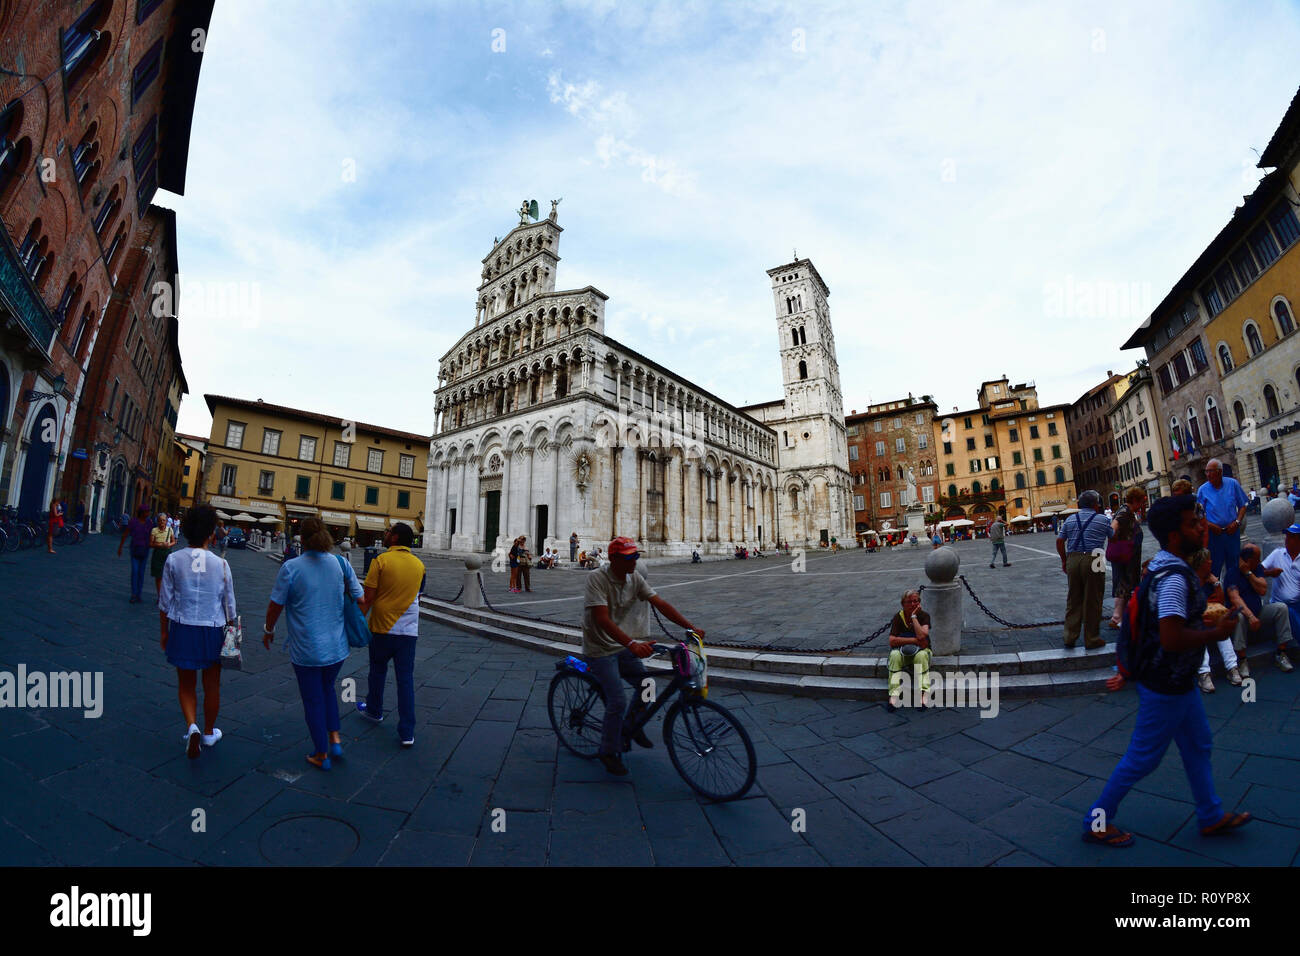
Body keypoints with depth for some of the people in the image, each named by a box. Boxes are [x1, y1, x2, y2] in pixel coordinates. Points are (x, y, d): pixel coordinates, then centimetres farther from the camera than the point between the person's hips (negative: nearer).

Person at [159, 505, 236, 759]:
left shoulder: (173, 560, -8)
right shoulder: (220, 564, -11)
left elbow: (165, 602, -1)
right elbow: (229, 605, -3)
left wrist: (164, 632, 12)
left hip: (182, 629, 1)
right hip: (213, 630, -1)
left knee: (186, 684, 17)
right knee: (212, 686, 16)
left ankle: (192, 726, -3)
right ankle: (209, 733, 32)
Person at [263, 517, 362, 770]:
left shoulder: (291, 567, -14)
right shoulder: (341, 564, -7)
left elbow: (275, 606, -6)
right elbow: (360, 599, -2)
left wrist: (268, 630, 13)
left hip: (305, 649, -3)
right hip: (337, 645, 3)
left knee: (313, 699, 13)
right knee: (328, 688, 27)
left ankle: (321, 756, 25)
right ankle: (335, 739, 22)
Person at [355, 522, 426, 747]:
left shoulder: (381, 560, -11)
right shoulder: (419, 564, 3)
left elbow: (368, 598, -11)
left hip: (382, 628, -2)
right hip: (409, 630, 2)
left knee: (378, 671, 22)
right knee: (406, 679, 5)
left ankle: (374, 710, 44)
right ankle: (407, 733, 5)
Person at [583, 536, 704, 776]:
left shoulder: (635, 578, -5)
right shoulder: (596, 578, -24)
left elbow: (660, 603, -9)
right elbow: (602, 619, -33)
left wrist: (690, 627, -19)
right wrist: (632, 643, -45)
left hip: (622, 647, 6)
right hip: (599, 650, -6)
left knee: (646, 685, 3)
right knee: (617, 700, -12)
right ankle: (609, 753, 13)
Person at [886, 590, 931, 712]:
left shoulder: (924, 616, -6)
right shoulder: (898, 617, -6)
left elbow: (921, 636, -26)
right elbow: (892, 641, -17)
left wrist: (914, 616, -19)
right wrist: (915, 640, -22)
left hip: (920, 650, 0)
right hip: (902, 651, 0)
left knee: (922, 655, -34)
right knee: (894, 655, -32)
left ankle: (923, 694, -38)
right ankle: (894, 696, -39)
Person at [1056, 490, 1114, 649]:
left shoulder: (1070, 519, 9)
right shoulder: (1103, 520, 1)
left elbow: (1059, 541, 7)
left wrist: (1064, 561, 15)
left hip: (1073, 560, 3)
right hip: (1093, 561, -3)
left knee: (1073, 600, 11)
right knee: (1092, 601, 5)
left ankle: (1069, 637, 13)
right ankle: (1092, 639, 14)